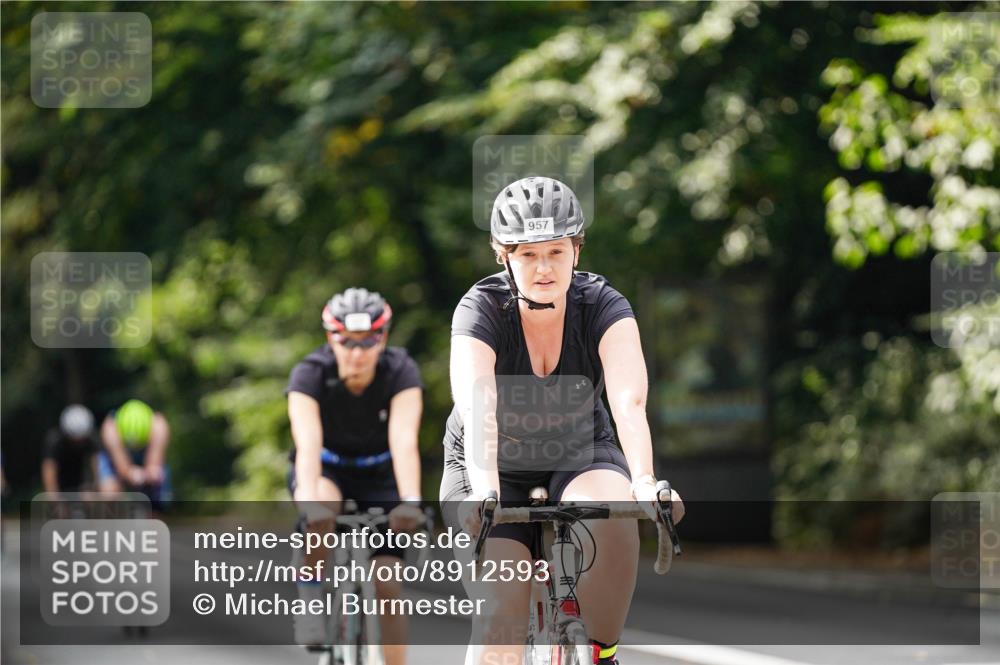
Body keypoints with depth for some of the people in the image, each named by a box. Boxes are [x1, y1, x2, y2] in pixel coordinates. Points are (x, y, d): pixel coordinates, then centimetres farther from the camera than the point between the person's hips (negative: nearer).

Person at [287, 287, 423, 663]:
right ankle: (311, 603, -18)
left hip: (379, 474, 1)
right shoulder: (310, 375, -28)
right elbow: (308, 445, -40)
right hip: (326, 468, -1)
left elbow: (404, 441, -38)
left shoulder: (400, 372, -26)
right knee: (321, 510, -38)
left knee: (387, 585, -10)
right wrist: (310, 501, -57)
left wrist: (410, 502, -54)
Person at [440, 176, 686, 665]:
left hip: (579, 456, 1)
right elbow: (478, 410, -36)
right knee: (501, 617, -18)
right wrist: (485, 492, -53)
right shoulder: (480, 309, -20)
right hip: (497, 468, -1)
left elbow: (629, 401, -31)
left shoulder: (604, 307, -17)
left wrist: (644, 481, -49)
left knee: (613, 516, -33)